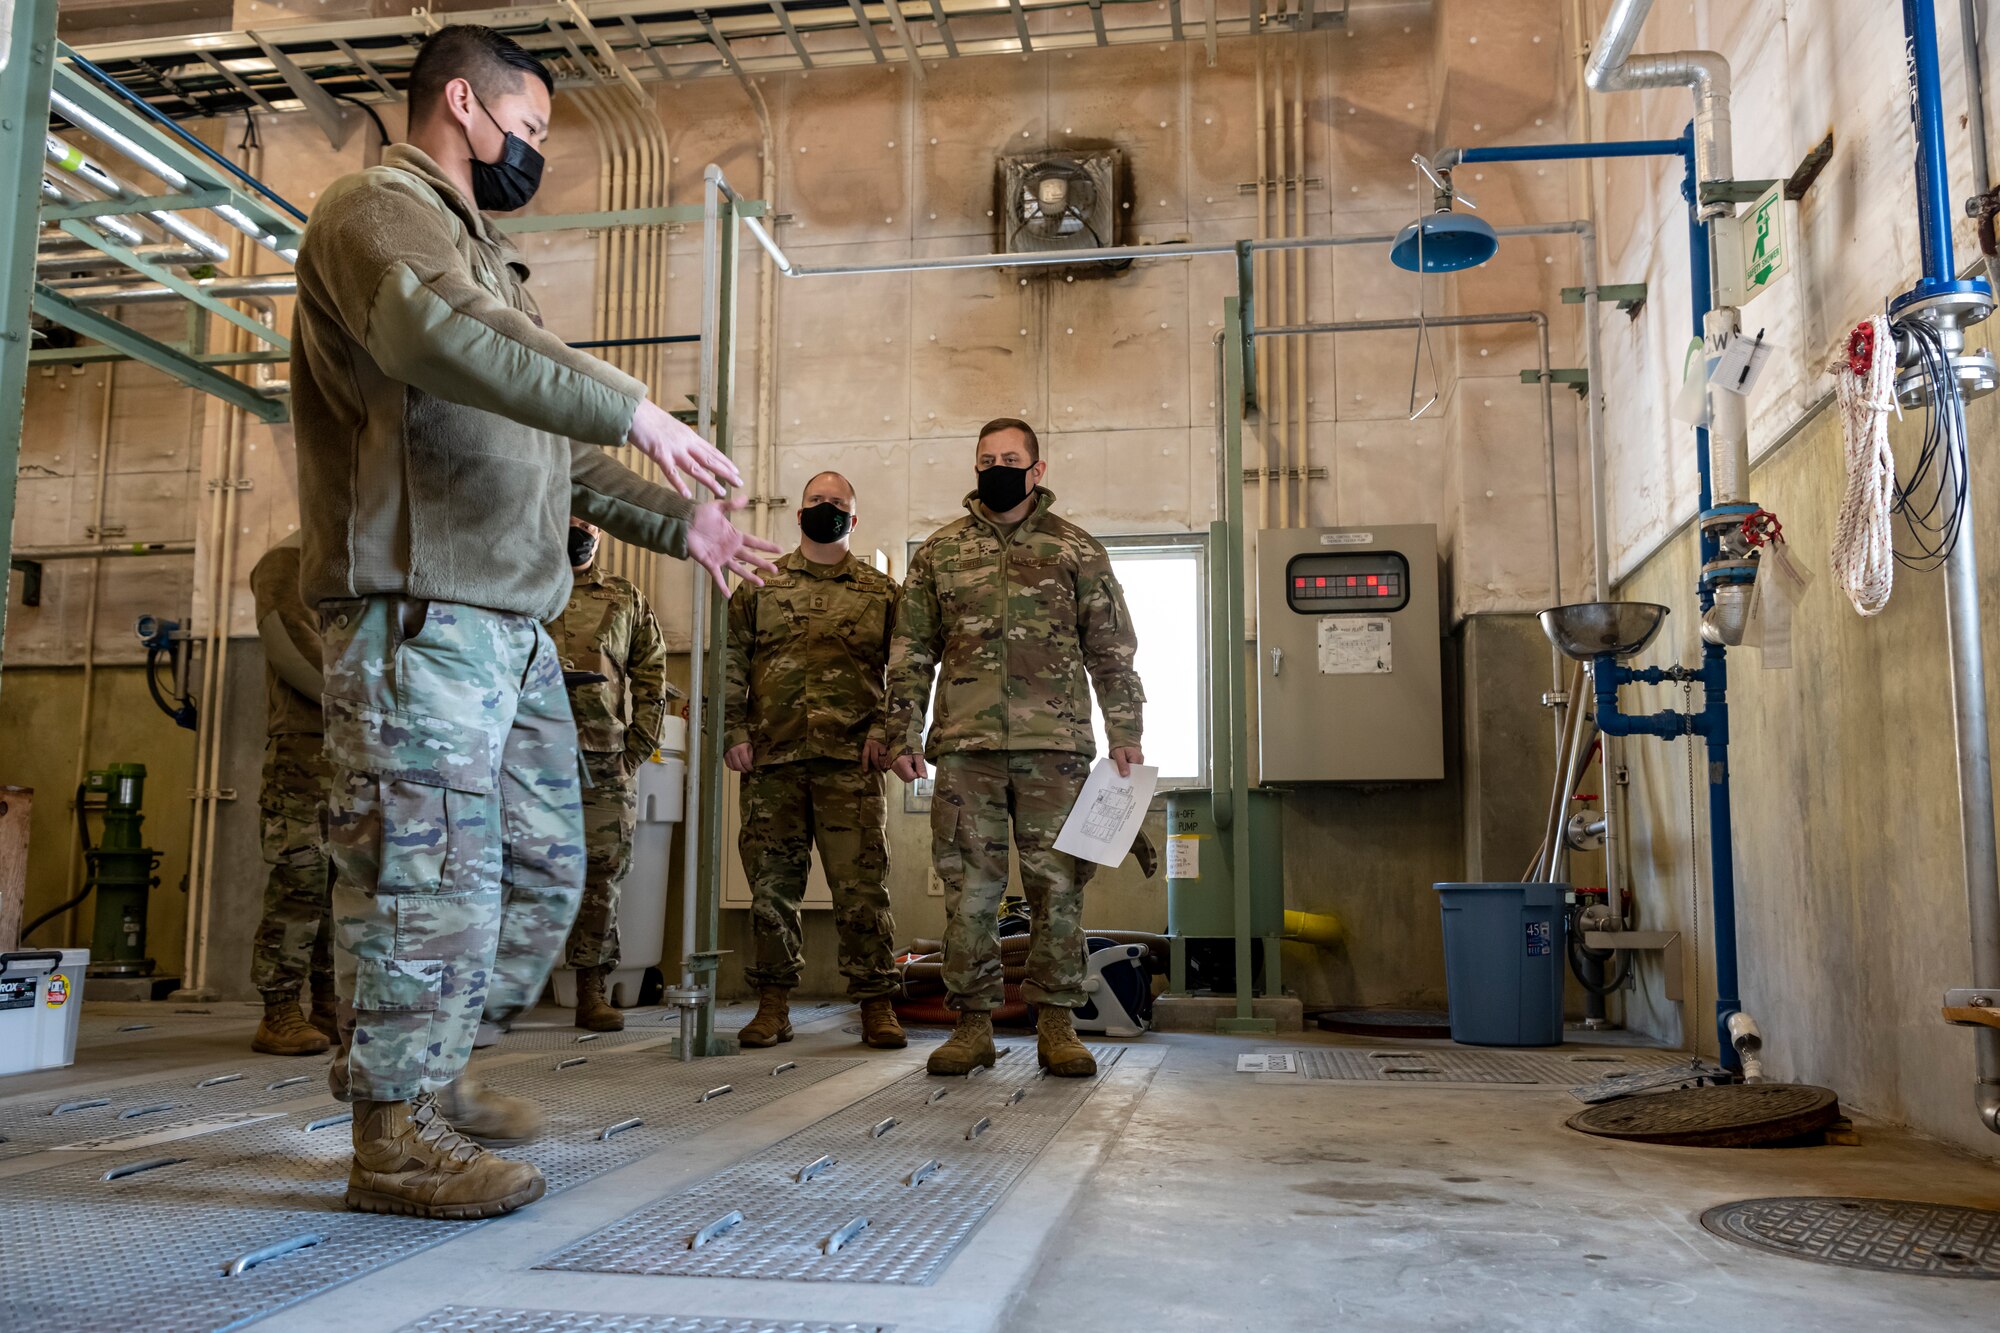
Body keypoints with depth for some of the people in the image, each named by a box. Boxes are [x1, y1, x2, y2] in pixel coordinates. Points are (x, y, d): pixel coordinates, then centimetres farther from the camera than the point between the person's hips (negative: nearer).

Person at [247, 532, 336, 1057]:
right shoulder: (289, 561, 0)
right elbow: (291, 645, -12)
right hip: (306, 743, -7)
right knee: (301, 877, -9)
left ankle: (332, 1008, 12)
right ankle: (279, 1013, -3)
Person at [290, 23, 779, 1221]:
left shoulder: (485, 255, 29)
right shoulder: (380, 210, -1)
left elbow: (554, 446, 31)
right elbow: (431, 328, -26)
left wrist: (676, 520, 23)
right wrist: (631, 408, -32)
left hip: (517, 618, 10)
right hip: (421, 607, -10)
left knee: (542, 872, 13)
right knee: (430, 871, -8)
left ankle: (428, 1073, 26)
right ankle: (396, 1137, 4)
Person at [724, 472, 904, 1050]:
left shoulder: (882, 593, 13)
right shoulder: (760, 588, 15)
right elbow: (728, 665, 11)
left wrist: (885, 730, -6)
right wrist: (732, 732, -1)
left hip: (851, 762, -1)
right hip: (771, 761, 2)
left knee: (862, 885, -5)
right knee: (772, 883, 5)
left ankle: (877, 1006, 2)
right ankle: (773, 1004, 15)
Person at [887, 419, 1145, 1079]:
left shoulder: (1078, 551, 10)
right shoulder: (938, 552, 13)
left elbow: (1112, 652, 9)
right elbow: (912, 653, 13)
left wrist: (1125, 732, 0)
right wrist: (904, 734, 6)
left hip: (1055, 748, -1)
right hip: (965, 747, 1)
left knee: (1057, 884, 1)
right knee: (969, 888, 2)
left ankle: (1056, 1023, 11)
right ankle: (973, 1023, 12)